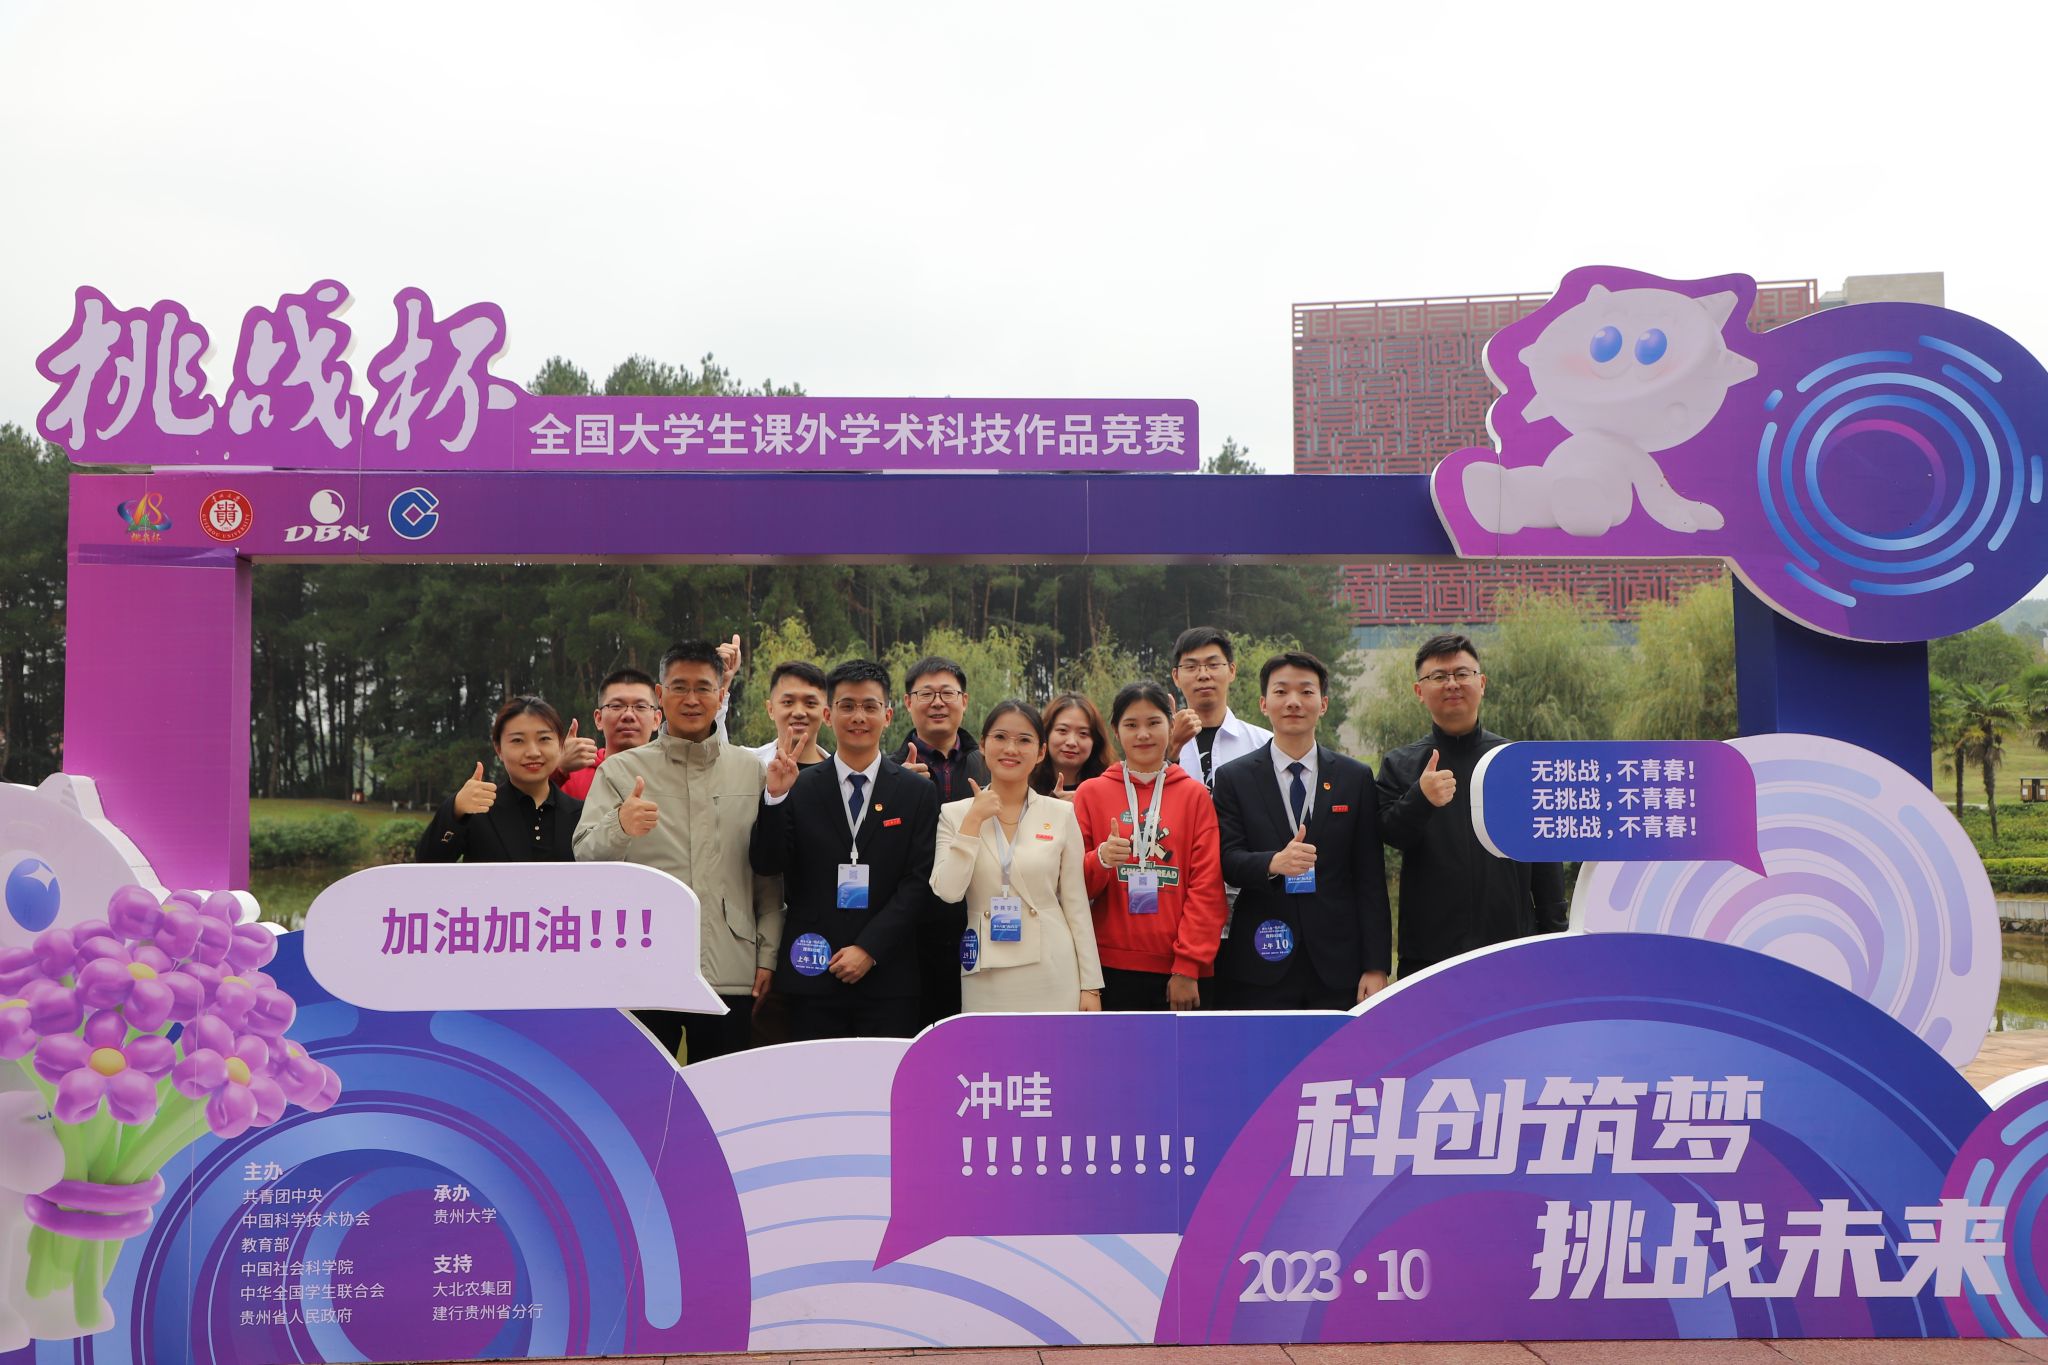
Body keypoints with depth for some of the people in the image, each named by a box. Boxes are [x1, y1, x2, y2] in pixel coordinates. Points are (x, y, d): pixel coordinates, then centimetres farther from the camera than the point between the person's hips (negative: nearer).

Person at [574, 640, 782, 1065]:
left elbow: (769, 874, 12)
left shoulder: (751, 771, 11)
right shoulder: (620, 770, 6)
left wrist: (768, 955, 4)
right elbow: (585, 858, -6)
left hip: (731, 974, 1)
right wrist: (619, 826, -27)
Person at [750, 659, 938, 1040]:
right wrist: (775, 797, -15)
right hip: (813, 976, 0)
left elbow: (918, 880, -1)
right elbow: (767, 866, -1)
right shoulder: (800, 789, 5)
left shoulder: (918, 792, 5)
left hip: (888, 978, 0)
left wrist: (869, 949, -9)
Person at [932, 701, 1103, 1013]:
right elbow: (947, 892, -10)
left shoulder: (1062, 814, 3)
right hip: (985, 979, 0)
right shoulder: (954, 814, 3)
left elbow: (1076, 904, 4)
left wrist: (1091, 984, 1)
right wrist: (974, 821, -11)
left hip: (1052, 975, 0)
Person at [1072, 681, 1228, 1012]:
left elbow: (1207, 886, 1)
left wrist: (1188, 966, -7)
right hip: (1113, 968, 0)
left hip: (1180, 972, 0)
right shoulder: (1091, 793, 6)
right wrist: (1100, 860, -15)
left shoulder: (1195, 795, 6)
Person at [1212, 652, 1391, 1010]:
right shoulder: (1233, 778, 6)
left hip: (1337, 968, 1)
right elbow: (1228, 860, -3)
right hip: (1259, 966, -1)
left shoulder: (1356, 779, 8)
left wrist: (1377, 967, -1)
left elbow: (1371, 879, 5)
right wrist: (1273, 863, -26)